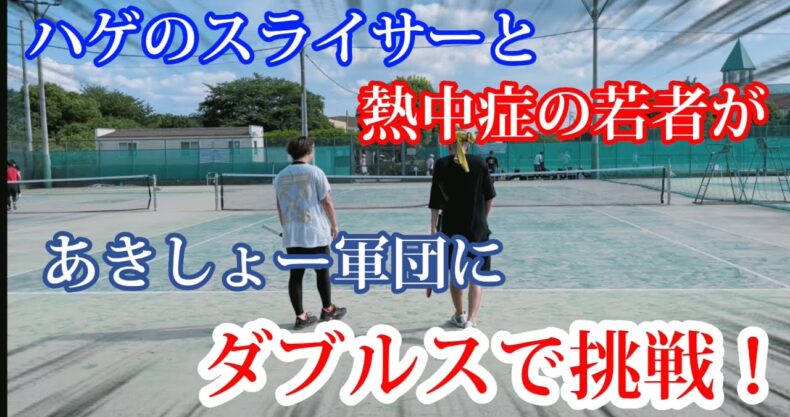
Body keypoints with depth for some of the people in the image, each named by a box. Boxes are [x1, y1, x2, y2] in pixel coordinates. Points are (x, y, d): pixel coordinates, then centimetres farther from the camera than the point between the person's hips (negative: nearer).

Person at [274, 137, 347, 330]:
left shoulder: (280, 176, 5)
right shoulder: (314, 172, -8)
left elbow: (280, 207, 12)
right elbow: (327, 201, -7)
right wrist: (334, 224, 4)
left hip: (291, 235, 4)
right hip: (315, 232, -4)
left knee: (295, 275, 7)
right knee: (322, 272, 12)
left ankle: (300, 316, 11)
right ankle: (328, 310, 25)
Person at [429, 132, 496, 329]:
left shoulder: (442, 165, -5)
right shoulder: (479, 163, -3)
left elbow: (435, 202, -3)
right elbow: (489, 197, 4)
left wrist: (433, 228, 4)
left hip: (451, 228, 1)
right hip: (477, 228, -1)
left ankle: (459, 315, 36)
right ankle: (471, 319, -12)